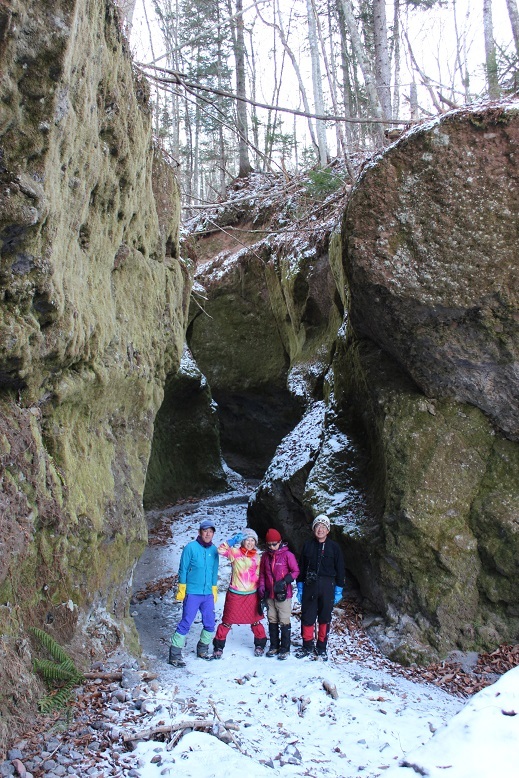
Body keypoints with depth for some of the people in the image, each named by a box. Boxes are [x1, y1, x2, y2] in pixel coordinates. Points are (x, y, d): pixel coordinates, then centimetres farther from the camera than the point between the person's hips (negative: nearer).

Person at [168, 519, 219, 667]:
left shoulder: (214, 550, 6)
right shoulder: (190, 547, -8)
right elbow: (183, 570, -5)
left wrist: (214, 590, 16)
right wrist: (181, 590, -6)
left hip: (208, 594, 5)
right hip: (192, 593, -5)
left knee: (210, 624, 10)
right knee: (185, 623, -5)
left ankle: (203, 648, 30)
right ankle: (175, 654, 4)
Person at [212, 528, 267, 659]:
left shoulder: (256, 557, 6)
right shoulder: (235, 552, -7)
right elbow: (221, 550, -23)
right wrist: (234, 539, -30)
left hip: (252, 594, 3)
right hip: (235, 594, -3)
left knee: (255, 620, 12)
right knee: (228, 621, 5)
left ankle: (260, 644, 31)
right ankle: (218, 647, 19)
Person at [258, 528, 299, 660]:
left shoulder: (287, 555, -8)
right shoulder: (266, 556, 7)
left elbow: (295, 571, -5)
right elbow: (262, 573, 15)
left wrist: (285, 581, -17)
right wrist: (261, 587, 1)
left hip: (283, 594, -5)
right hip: (269, 595, 5)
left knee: (284, 622, 0)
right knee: (272, 621, 12)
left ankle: (285, 648, 9)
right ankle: (274, 646, 24)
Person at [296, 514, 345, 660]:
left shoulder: (334, 547, -1)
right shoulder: (308, 545, 3)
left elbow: (340, 569, 3)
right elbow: (301, 567, 8)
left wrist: (339, 590, 0)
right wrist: (300, 587, 4)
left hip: (327, 586, -1)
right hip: (309, 585, 1)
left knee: (325, 618, 7)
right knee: (307, 616, 3)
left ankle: (321, 647, 20)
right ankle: (307, 646, 17)